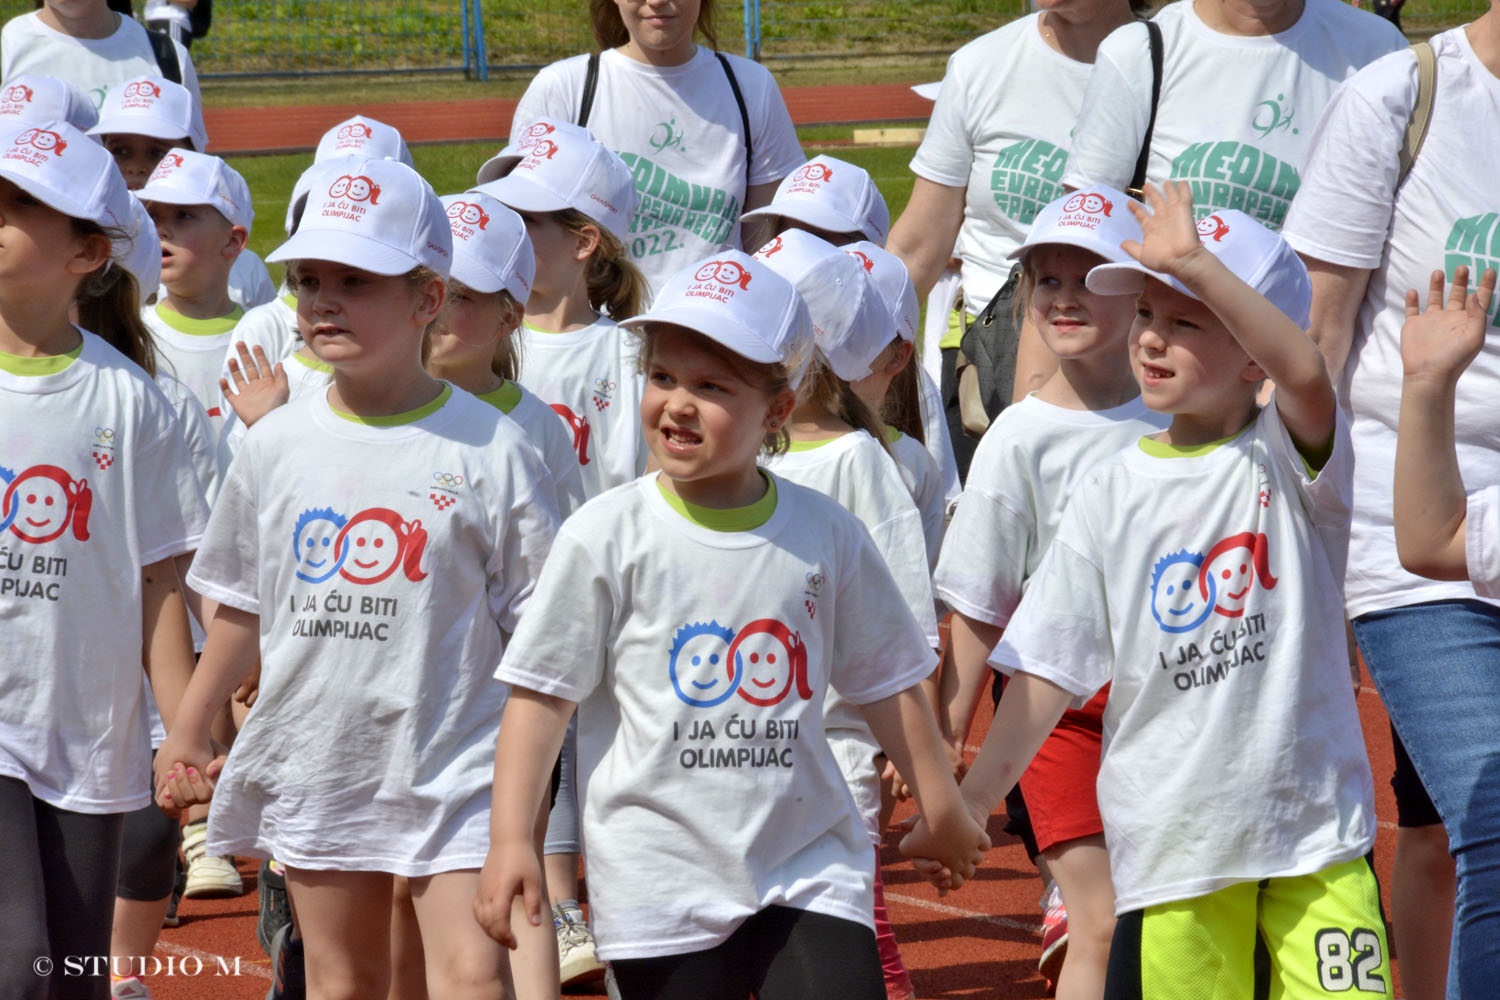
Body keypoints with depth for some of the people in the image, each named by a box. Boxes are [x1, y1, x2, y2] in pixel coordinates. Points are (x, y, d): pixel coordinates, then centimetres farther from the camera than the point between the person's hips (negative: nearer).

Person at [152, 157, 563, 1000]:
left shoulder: (490, 448, -7)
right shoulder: (278, 447, 4)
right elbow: (245, 610, 14)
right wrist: (188, 735, 15)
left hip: (454, 769, -4)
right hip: (315, 767, 4)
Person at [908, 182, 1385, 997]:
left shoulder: (1288, 457, -1)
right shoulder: (1112, 495, 4)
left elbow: (1305, 371, -25)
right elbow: (1049, 666, 4)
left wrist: (1197, 264, -34)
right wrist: (972, 799, -3)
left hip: (1314, 832, -1)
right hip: (1172, 837, 1)